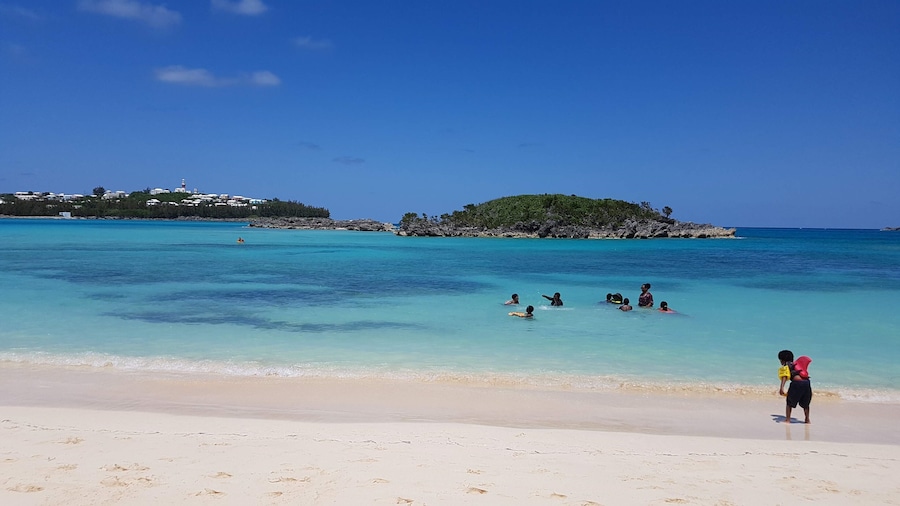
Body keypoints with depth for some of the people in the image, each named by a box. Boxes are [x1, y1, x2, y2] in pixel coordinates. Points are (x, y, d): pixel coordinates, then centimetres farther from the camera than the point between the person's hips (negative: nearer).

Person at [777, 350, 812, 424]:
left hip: (797, 383, -6)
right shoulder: (795, 364, 28)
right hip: (806, 382, 6)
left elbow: (784, 377, -9)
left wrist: (781, 388, -19)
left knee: (789, 402, 9)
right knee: (805, 403, 24)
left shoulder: (785, 366, 8)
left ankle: (787, 419, 5)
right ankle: (807, 419, 30)